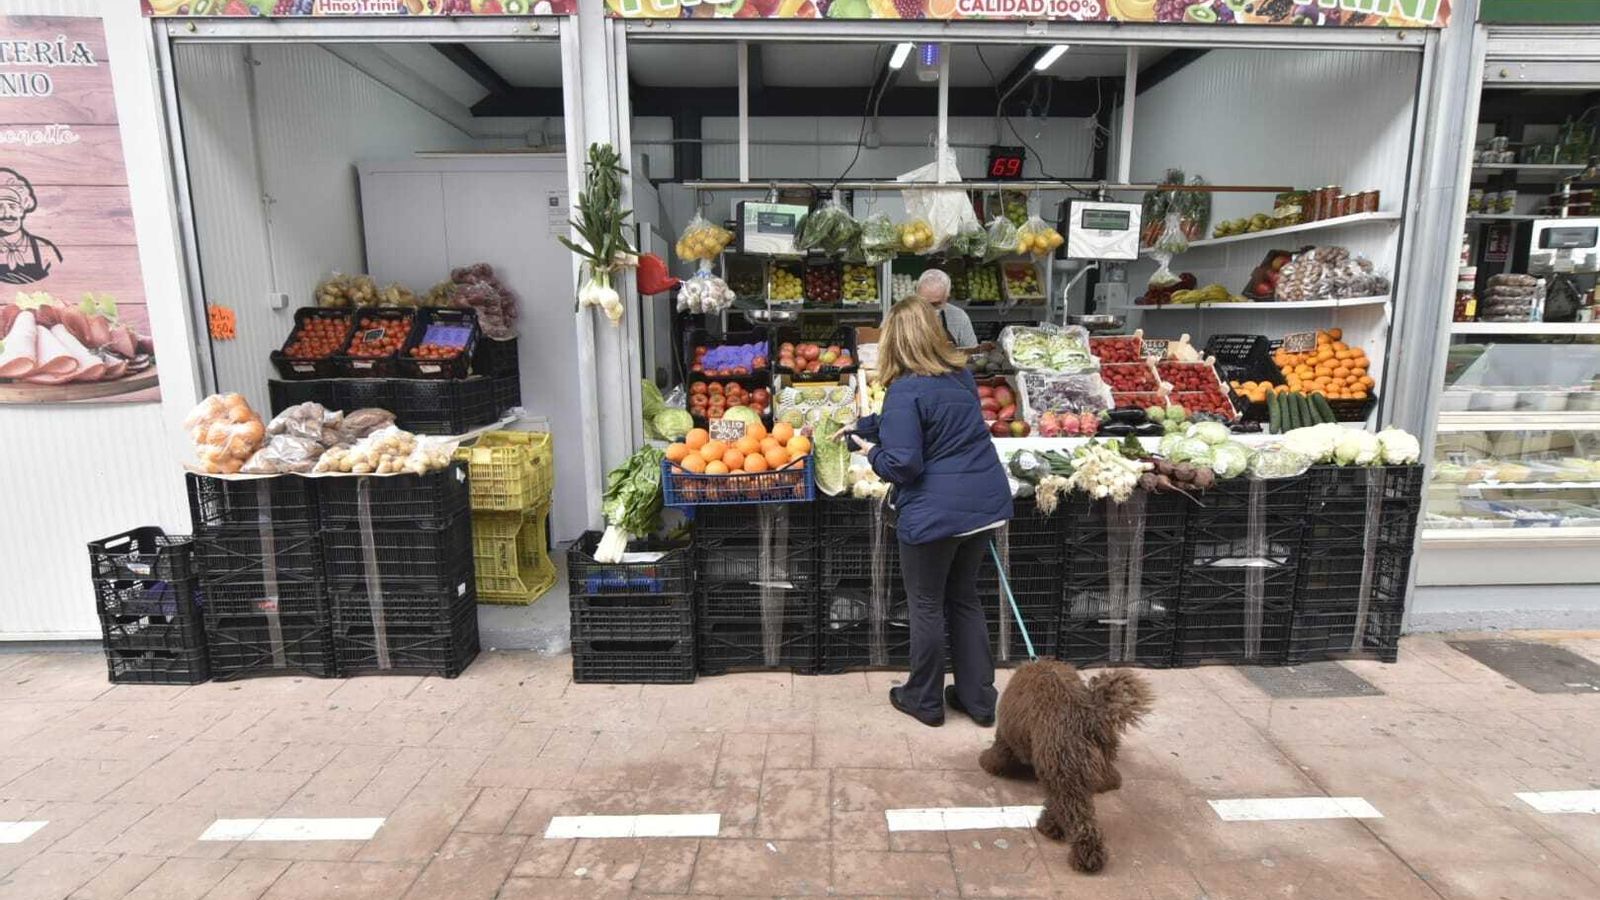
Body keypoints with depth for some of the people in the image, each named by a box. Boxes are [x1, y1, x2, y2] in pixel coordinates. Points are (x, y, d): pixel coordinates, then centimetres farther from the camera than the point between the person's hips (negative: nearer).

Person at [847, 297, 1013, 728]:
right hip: (987, 502, 7)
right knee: (964, 598, 21)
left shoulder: (905, 390, -17)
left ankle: (924, 700, 28)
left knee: (927, 606, 11)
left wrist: (872, 451, 0)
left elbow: (902, 464, -21)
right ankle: (979, 697, 30)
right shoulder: (962, 374, 8)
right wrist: (862, 426, 28)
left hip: (935, 513, -7)